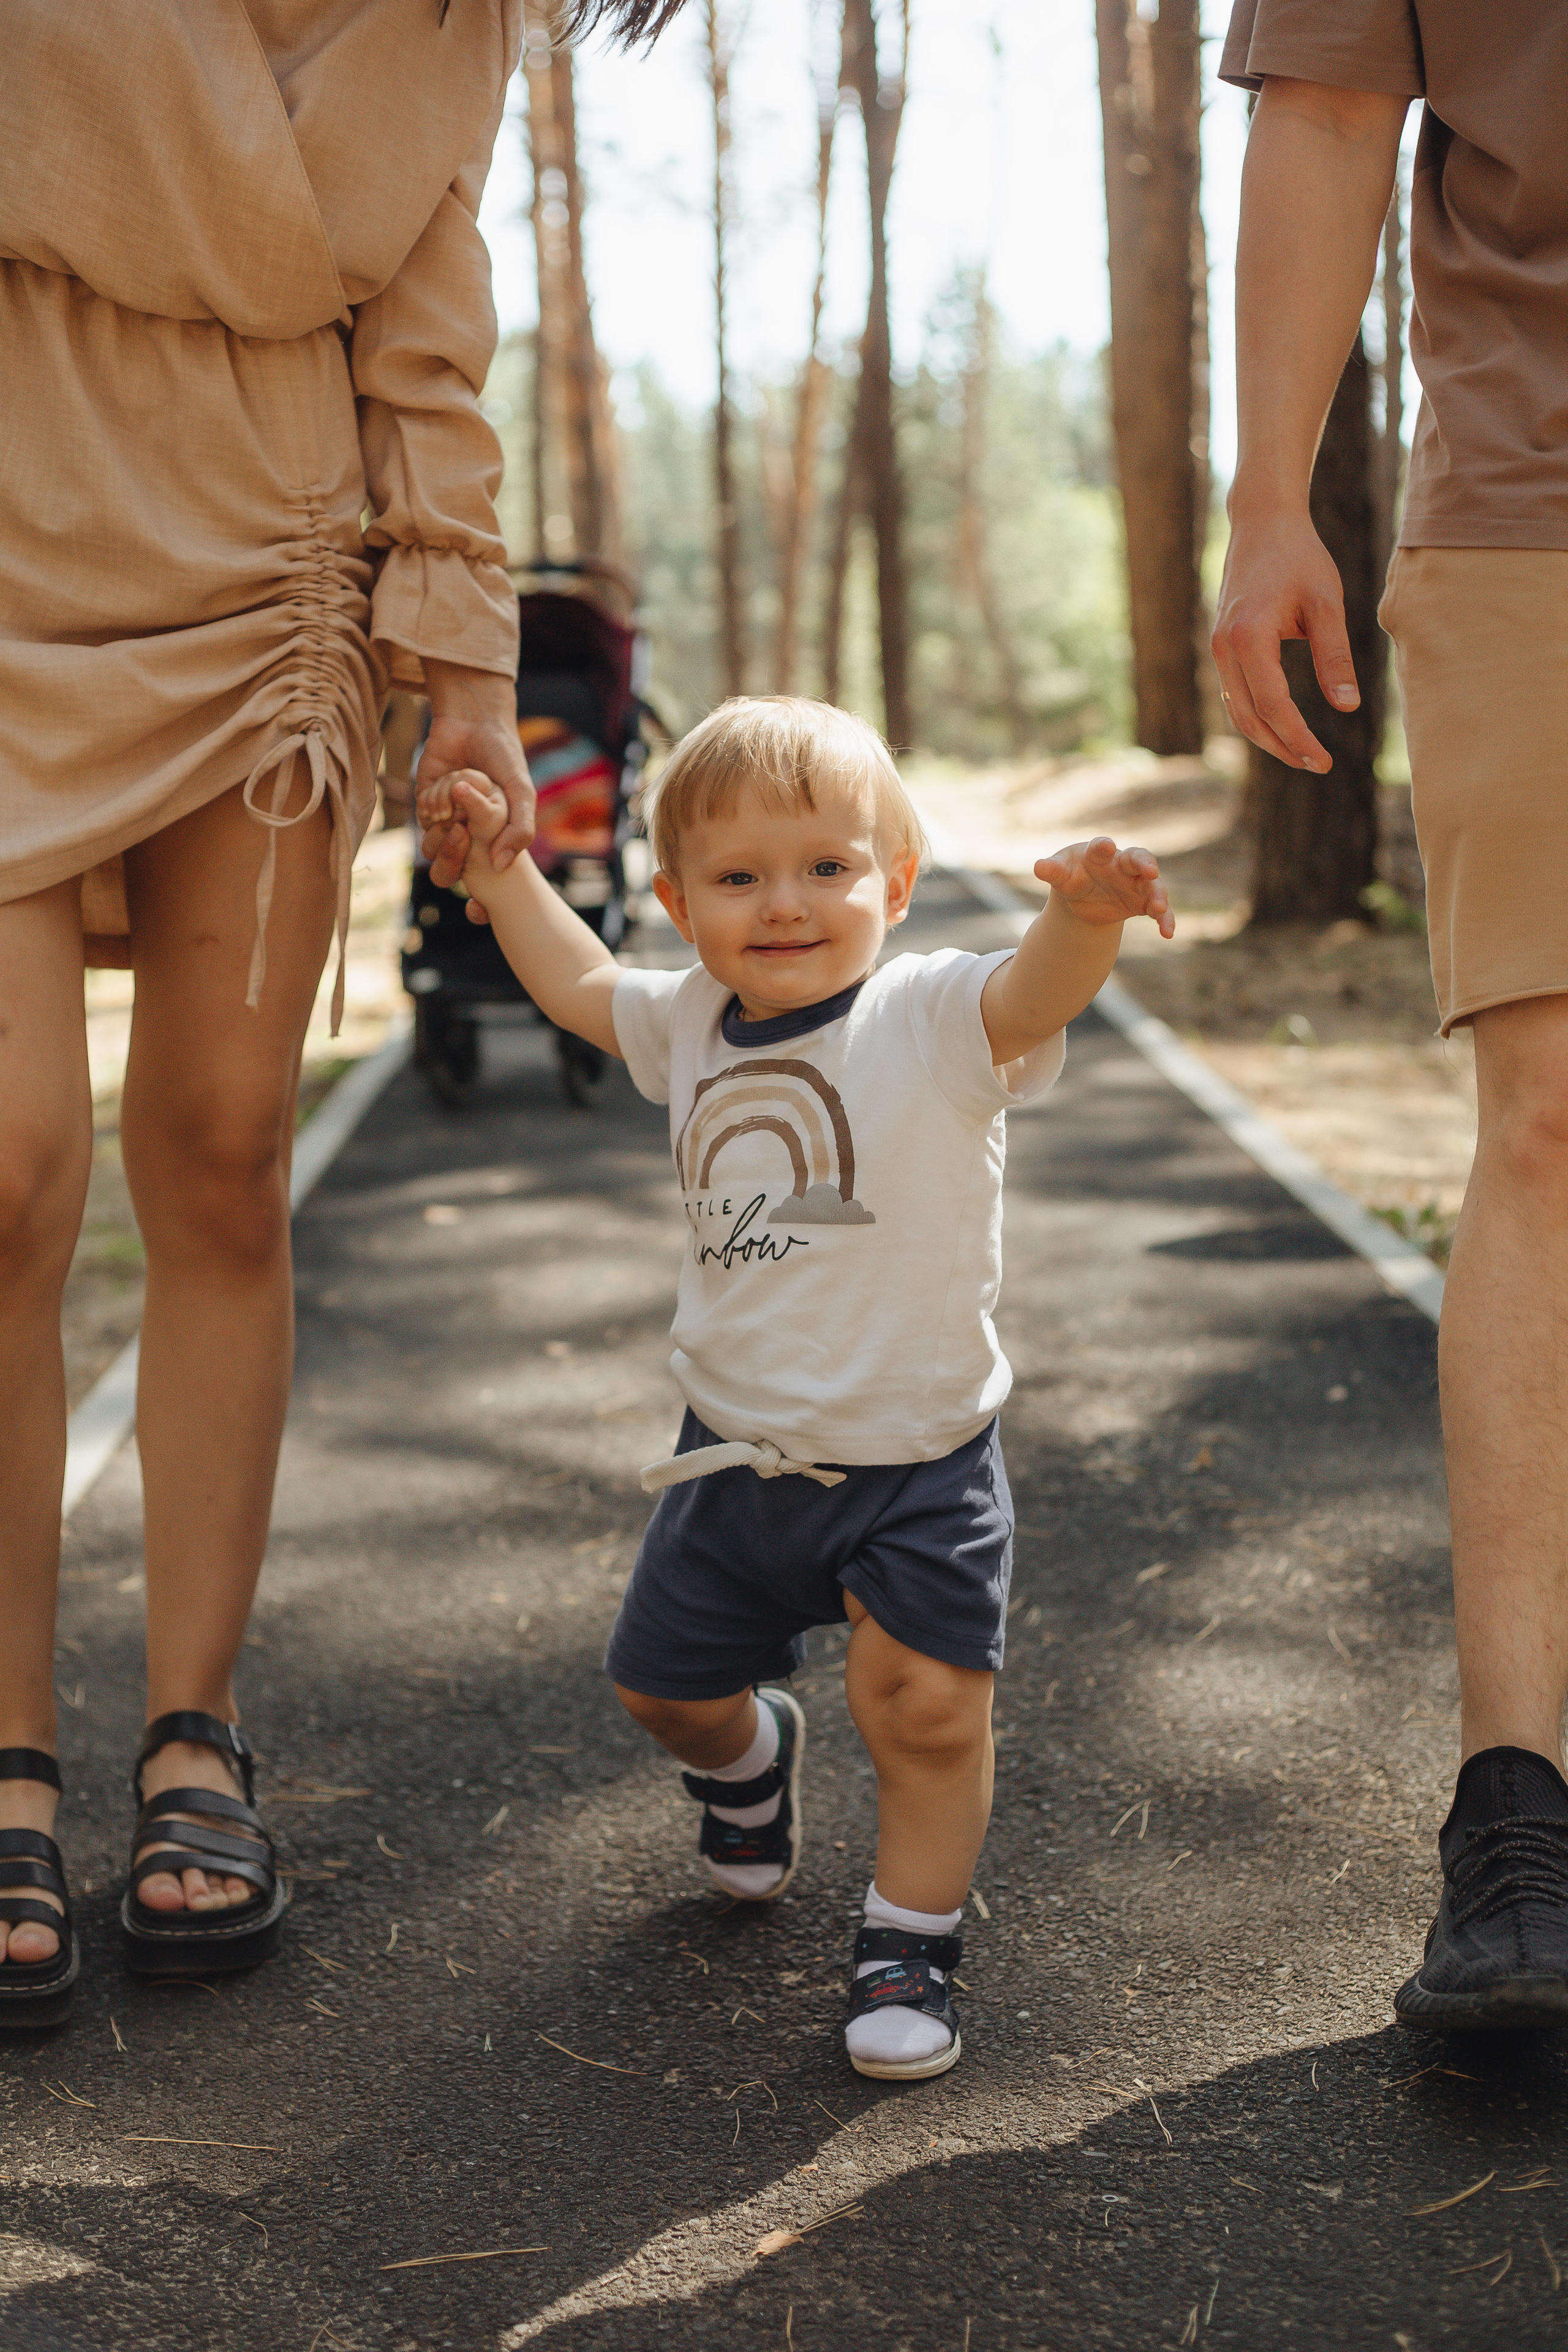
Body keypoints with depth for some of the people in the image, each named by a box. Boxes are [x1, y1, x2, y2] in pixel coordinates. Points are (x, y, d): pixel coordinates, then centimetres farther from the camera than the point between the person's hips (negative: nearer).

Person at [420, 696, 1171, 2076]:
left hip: (915, 1460, -5)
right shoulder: (692, 1029, 2)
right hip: (737, 1449, 5)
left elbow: (1042, 990, -37)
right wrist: (499, 871, 19)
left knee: (928, 1708, -13)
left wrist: (1086, 912, -58)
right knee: (665, 1686, 16)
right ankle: (751, 1755, 51)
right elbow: (581, 985, 22)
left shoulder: (933, 1021, -16)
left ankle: (913, 1944, 11)